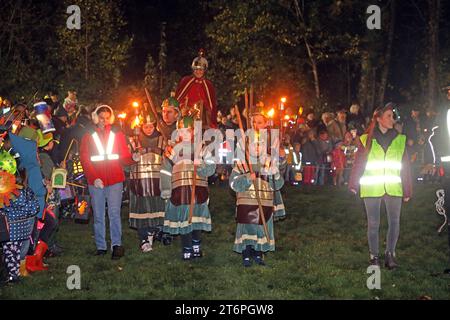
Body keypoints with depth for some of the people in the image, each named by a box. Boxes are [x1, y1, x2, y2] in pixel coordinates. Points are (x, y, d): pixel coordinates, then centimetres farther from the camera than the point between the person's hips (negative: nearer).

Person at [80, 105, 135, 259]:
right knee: (98, 216, 5)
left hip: (115, 180, -1)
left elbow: (125, 156, 7)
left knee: (114, 212, -11)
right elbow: (84, 159, 1)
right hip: (95, 181, 1)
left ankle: (117, 245, -12)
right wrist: (94, 177, -12)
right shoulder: (89, 136, 9)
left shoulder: (117, 134, 11)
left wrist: (134, 158, -16)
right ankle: (101, 247, 11)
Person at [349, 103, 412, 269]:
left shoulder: (400, 139, 7)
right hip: (371, 188, -1)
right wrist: (353, 185, -13)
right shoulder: (366, 139, 2)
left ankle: (390, 254, 13)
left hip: (393, 187, 1)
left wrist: (407, 190, 4)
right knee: (373, 224, 4)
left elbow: (405, 167, 7)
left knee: (394, 222, -2)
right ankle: (374, 256, 15)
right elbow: (358, 164, -3)